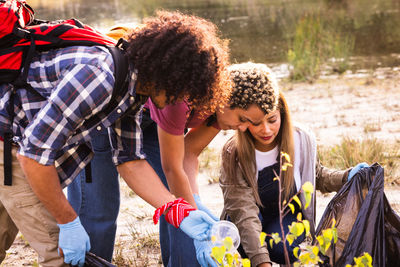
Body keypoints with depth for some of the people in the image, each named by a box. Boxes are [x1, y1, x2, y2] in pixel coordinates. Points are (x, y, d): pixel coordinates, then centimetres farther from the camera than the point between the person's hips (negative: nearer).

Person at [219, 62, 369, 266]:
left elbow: (315, 175, 7)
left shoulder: (302, 140, -16)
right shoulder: (234, 155, -26)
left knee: (284, 248, -30)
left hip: (287, 214, 2)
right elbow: (244, 212, -35)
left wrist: (346, 177, -13)